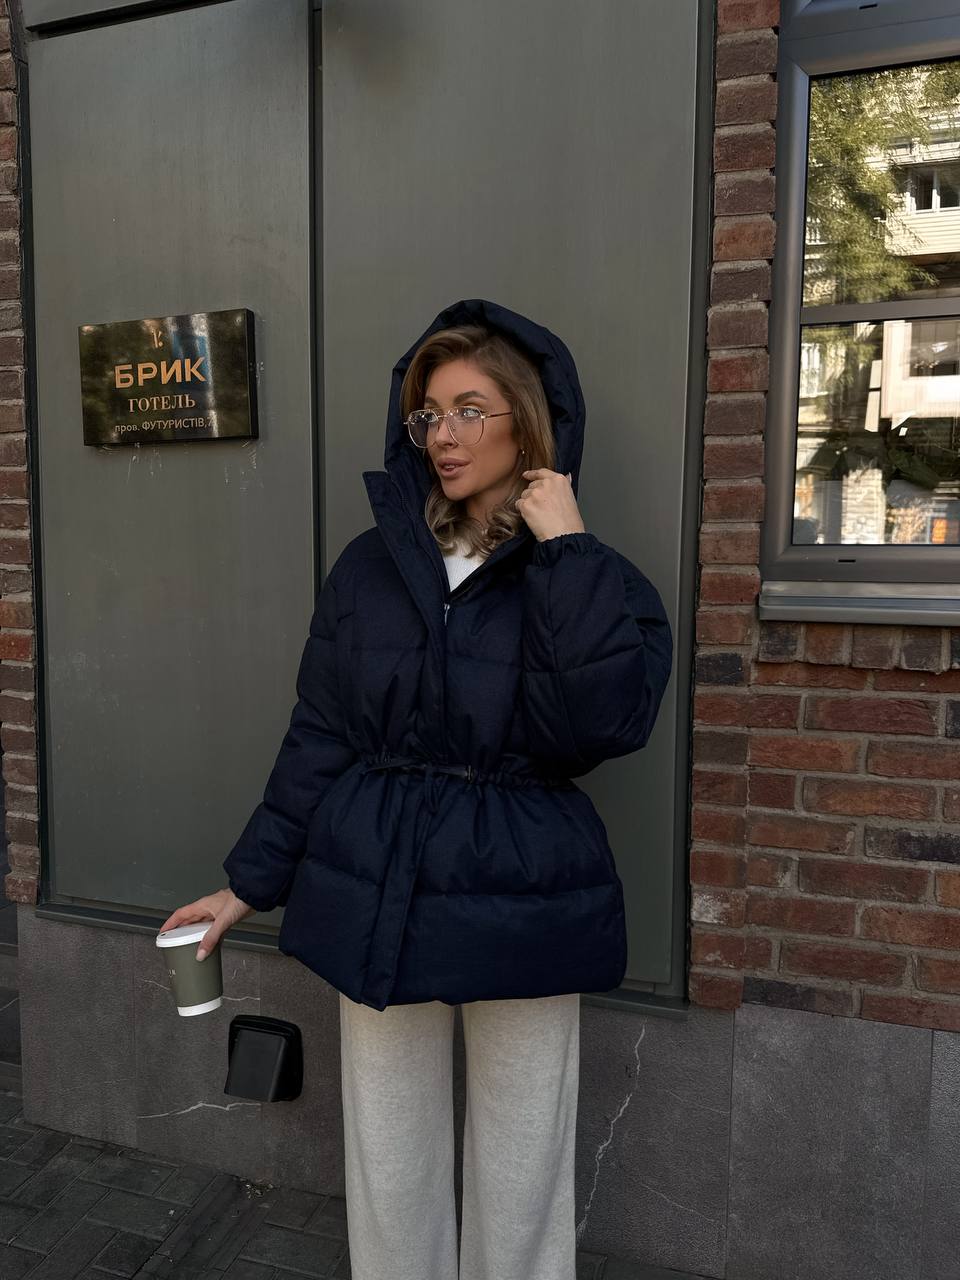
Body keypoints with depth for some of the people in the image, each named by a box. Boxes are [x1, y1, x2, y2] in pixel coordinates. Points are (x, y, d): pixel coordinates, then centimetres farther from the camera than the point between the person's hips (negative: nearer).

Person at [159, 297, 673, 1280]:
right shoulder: (373, 563, 1)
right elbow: (319, 738, 4)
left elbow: (607, 720, -22)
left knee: (518, 1168, 14)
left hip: (522, 901, -2)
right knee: (387, 1161, 17)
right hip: (377, 896, 2)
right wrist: (250, 881, 6)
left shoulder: (591, 577, -4)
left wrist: (567, 552, -19)